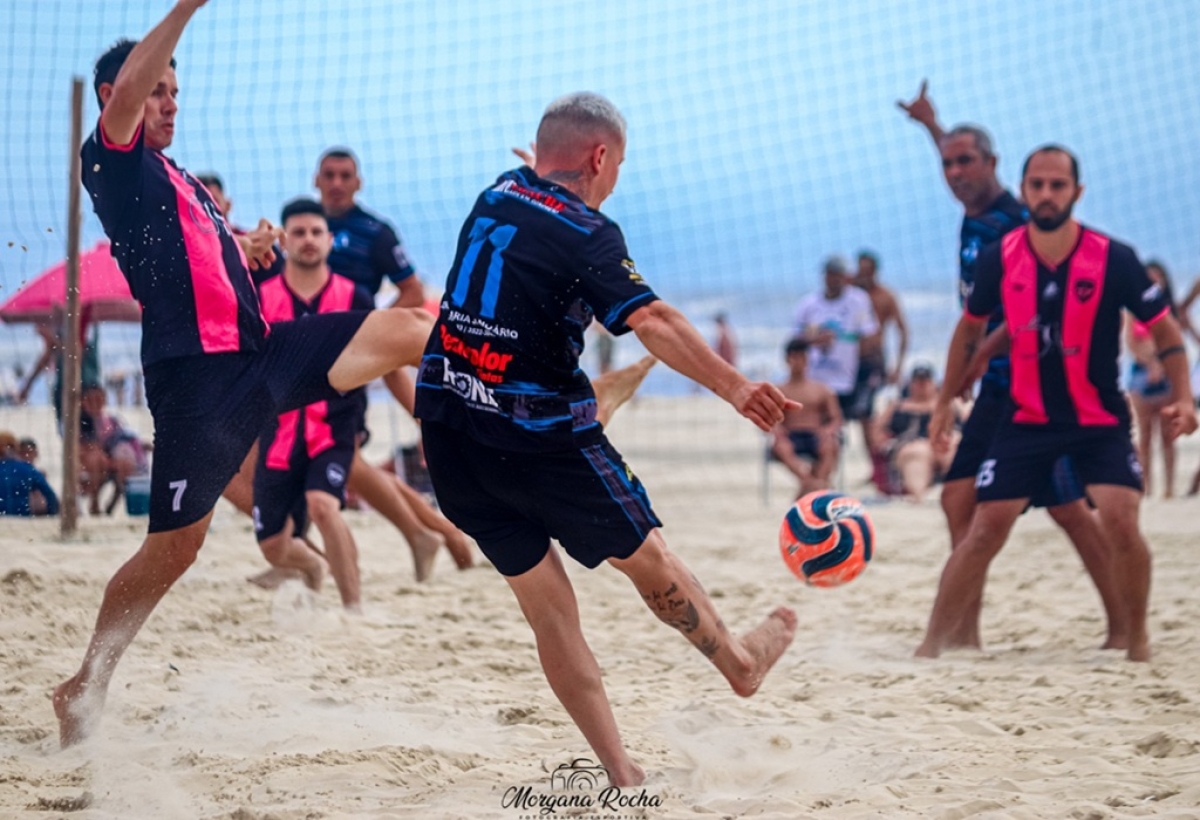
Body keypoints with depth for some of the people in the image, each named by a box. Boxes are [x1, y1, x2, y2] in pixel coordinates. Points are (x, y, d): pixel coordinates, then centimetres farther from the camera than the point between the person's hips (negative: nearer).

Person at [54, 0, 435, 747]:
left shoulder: (177, 177, 23)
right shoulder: (114, 161, -2)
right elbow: (126, 90, -23)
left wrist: (249, 249, 11)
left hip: (261, 350, 8)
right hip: (198, 373, -8)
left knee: (406, 329, -2)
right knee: (175, 546, -6)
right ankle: (86, 686, 6)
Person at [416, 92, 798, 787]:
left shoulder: (497, 196, 6)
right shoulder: (588, 235, -15)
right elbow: (652, 321, -29)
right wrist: (734, 386, -36)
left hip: (448, 430, 7)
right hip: (537, 436, -7)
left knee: (545, 600, 9)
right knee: (645, 554, 17)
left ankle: (622, 774, 12)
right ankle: (740, 662, 39)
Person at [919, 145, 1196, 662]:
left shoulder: (1114, 260, -13)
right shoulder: (1000, 260, -7)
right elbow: (969, 329, 11)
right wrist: (944, 403, 11)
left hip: (1100, 419, -1)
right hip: (1026, 419, 2)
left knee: (1122, 525, -18)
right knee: (985, 532, -5)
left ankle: (1138, 641, 2)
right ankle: (930, 647, 1)